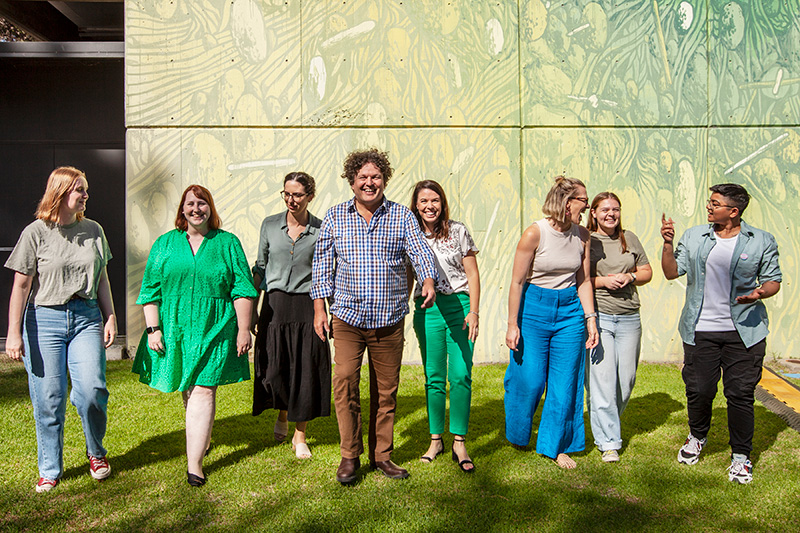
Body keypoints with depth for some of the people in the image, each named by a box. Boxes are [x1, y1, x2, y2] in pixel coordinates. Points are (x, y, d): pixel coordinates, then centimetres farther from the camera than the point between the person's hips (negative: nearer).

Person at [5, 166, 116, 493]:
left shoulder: (93, 230, 10)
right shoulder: (36, 232, -2)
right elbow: (21, 285, -2)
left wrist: (110, 317, 11)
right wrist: (14, 333, -5)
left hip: (86, 317, 2)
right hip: (44, 319, -2)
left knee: (92, 390, -9)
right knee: (48, 399, 2)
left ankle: (96, 453, 17)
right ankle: (50, 470, 19)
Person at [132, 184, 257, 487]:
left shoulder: (227, 243, 6)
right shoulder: (165, 244, 10)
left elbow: (242, 289, 2)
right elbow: (150, 290, 8)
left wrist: (243, 329, -4)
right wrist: (152, 329, -1)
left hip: (214, 330, -2)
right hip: (175, 327, 3)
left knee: (203, 391, -8)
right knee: (187, 391, 13)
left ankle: (194, 463, -5)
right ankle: (202, 440, 35)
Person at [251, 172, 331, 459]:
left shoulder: (322, 230, -1)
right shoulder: (270, 225, 4)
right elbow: (260, 268, 11)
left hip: (307, 306, -1)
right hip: (274, 305, 1)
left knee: (305, 370, 2)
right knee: (273, 369, 1)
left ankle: (300, 436, 20)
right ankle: (282, 413, 35)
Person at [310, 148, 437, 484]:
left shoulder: (402, 216, 5)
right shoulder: (334, 217, 6)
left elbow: (419, 251, -5)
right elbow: (322, 265, 7)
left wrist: (428, 281, -26)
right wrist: (319, 308, 1)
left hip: (389, 320, 1)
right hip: (347, 318, 0)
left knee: (386, 390, 8)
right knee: (344, 381, -11)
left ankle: (382, 455, 24)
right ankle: (349, 456, 5)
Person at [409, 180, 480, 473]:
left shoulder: (458, 231, 2)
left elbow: (473, 275, 3)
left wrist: (473, 312, -4)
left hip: (459, 305, -1)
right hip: (426, 309, 1)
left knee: (461, 376, -6)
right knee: (433, 378, 6)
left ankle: (459, 444, 4)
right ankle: (435, 440, 19)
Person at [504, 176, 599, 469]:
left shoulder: (582, 235, 3)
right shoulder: (535, 233, -13)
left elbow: (583, 281, 10)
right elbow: (517, 282, -10)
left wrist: (590, 318, 3)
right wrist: (512, 325, -10)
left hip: (570, 311, 4)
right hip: (534, 308, -4)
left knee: (565, 383, 5)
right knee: (530, 379, 3)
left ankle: (556, 446, 22)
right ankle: (517, 434, 31)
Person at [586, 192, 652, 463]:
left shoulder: (629, 238, 11)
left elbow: (647, 272, 17)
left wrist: (630, 277, -4)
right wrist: (603, 281, -15)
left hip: (629, 318, 4)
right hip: (598, 318, -4)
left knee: (626, 379, 9)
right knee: (602, 379, -8)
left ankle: (609, 425, 33)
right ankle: (608, 441, 1)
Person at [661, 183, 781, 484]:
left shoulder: (762, 241, 2)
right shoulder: (694, 236, 7)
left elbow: (773, 280, 6)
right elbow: (672, 272, 6)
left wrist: (760, 293, -15)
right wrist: (668, 244, -7)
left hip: (744, 331, -1)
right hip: (700, 331, 2)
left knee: (740, 394, 2)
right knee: (699, 390, 6)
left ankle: (741, 456, 20)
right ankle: (697, 437, 35)